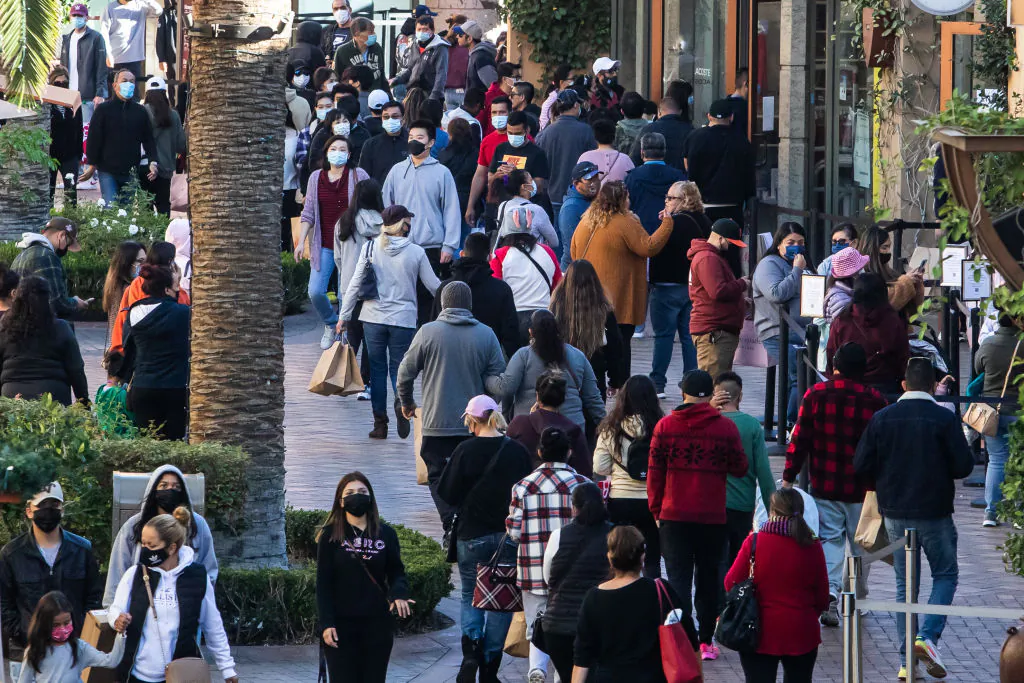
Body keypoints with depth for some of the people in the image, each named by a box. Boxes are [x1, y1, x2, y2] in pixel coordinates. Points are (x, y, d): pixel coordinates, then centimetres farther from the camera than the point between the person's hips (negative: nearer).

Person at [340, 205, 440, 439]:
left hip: (373, 318, 1)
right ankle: (402, 401, -22)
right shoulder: (416, 252, -3)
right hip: (404, 320, -1)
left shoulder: (370, 248, -1)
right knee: (399, 367, 9)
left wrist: (344, 316, 5)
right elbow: (433, 285, 3)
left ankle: (380, 423, 7)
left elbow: (355, 284, -1)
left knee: (377, 369, 9)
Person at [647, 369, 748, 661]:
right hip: (713, 516, 1)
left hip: (674, 516, -1)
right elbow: (739, 469, 3)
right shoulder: (726, 428, -4)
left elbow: (654, 472, 0)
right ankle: (706, 642, 14)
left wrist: (656, 510, 10)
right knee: (708, 579, 12)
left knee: (678, 578, 0)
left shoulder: (665, 426, -2)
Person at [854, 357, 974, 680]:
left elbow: (861, 466, -2)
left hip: (895, 513, 3)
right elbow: (964, 466, -11)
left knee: (904, 583, 12)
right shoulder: (945, 419, -11)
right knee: (945, 575, 13)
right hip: (935, 512, -3)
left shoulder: (882, 419, -3)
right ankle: (927, 635, -9)